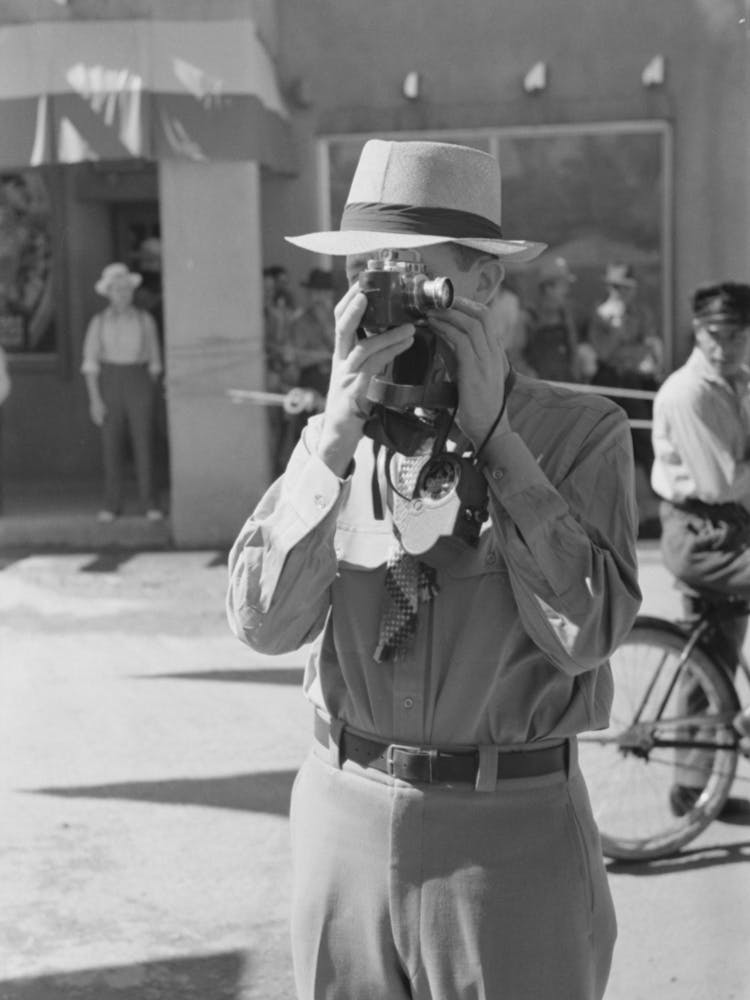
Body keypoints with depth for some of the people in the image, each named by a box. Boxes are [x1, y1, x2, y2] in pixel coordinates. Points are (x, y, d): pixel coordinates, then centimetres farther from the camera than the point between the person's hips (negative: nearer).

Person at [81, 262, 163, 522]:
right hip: (109, 383, 0)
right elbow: (90, 363, -1)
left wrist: (150, 393, 7)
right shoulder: (99, 322, 1)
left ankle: (147, 503, 1)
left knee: (144, 444, -4)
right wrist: (95, 399, -9)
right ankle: (112, 504, 8)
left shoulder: (145, 320, 2)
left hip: (139, 383, 0)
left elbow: (154, 359, 9)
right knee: (111, 445, 0)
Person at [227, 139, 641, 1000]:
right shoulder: (334, 433, 2)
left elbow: (582, 632, -18)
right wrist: (338, 432, -18)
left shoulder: (580, 432, -7)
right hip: (343, 814, 3)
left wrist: (489, 434, -18)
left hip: (511, 832, -3)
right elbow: (263, 622, -9)